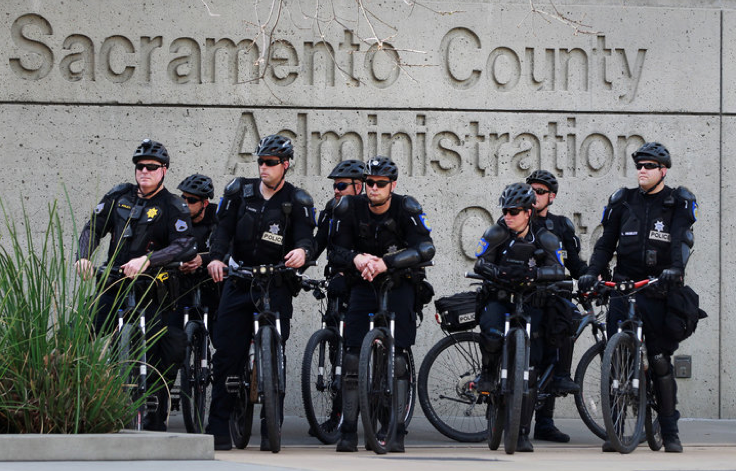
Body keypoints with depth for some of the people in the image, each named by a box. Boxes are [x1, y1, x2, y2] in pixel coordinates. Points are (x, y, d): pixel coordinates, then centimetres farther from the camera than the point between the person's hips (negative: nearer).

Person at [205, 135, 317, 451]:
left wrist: (302, 251, -37)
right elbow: (223, 228, 0)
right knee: (226, 354, -2)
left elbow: (306, 236, -12)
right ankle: (218, 430, 2)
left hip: (276, 285, -2)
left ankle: (271, 433, 0)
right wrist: (216, 258, -20)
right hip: (238, 280, 2)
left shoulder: (297, 202, -1)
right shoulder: (239, 192, 6)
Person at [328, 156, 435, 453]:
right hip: (363, 284, 2)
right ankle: (348, 431, -3)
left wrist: (385, 263, -36)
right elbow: (335, 252, -7)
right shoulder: (349, 208, -8)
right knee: (352, 356, -8)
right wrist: (356, 259, -29)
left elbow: (426, 248, -25)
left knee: (397, 357, -12)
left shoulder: (406, 209, -14)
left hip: (399, 285, -2)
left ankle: (397, 431, -8)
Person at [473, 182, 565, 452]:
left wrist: (533, 272, -32)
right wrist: (498, 273, -31)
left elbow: (558, 271, -13)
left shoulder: (545, 240, -5)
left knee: (529, 369, -5)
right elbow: (480, 264, -10)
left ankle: (523, 433, 1)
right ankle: (488, 372, 0)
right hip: (499, 298, 0)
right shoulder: (496, 234, -5)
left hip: (530, 301, 1)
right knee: (492, 334, -36)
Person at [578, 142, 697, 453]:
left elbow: (683, 241, -14)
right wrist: (592, 273, -6)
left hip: (657, 291, -3)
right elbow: (606, 243, 10)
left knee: (660, 362, -2)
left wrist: (675, 269, -33)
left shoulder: (678, 203, 2)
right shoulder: (623, 201, 11)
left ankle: (670, 432, 6)